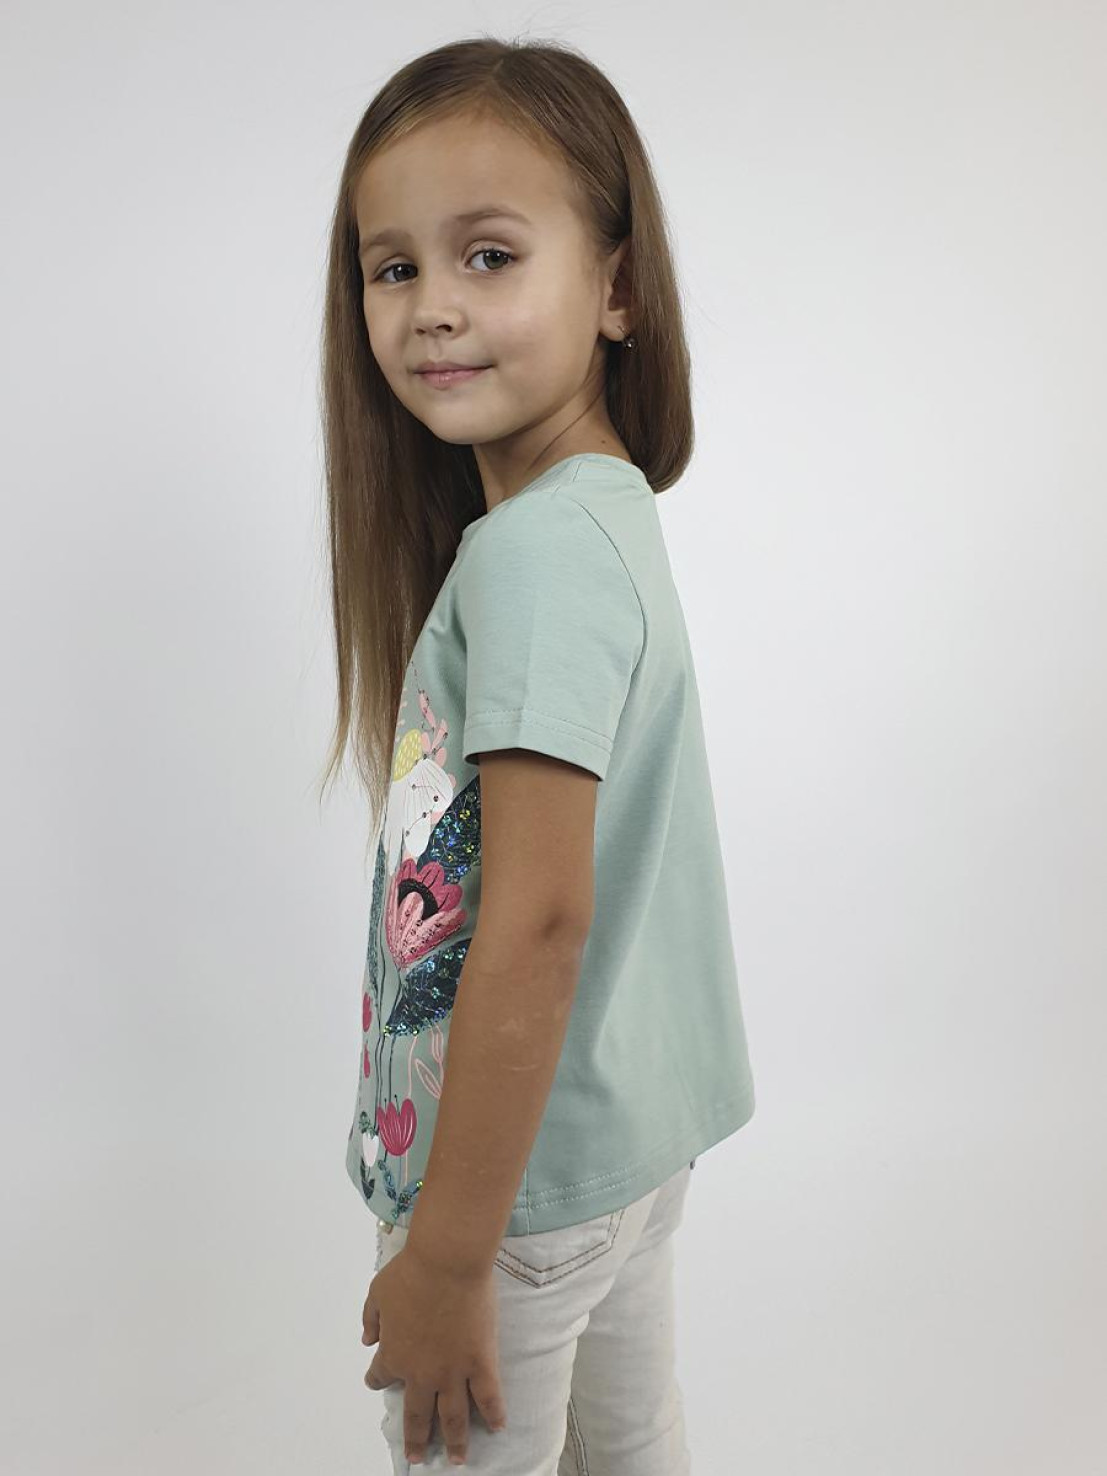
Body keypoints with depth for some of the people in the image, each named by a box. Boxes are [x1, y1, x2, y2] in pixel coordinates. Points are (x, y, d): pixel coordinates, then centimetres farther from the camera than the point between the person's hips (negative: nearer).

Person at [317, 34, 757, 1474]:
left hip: (531, 1168, -8)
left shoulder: (537, 549, -24)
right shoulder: (604, 513, 5)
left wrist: (449, 1257, -20)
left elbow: (536, 922, -28)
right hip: (635, 1137, 8)